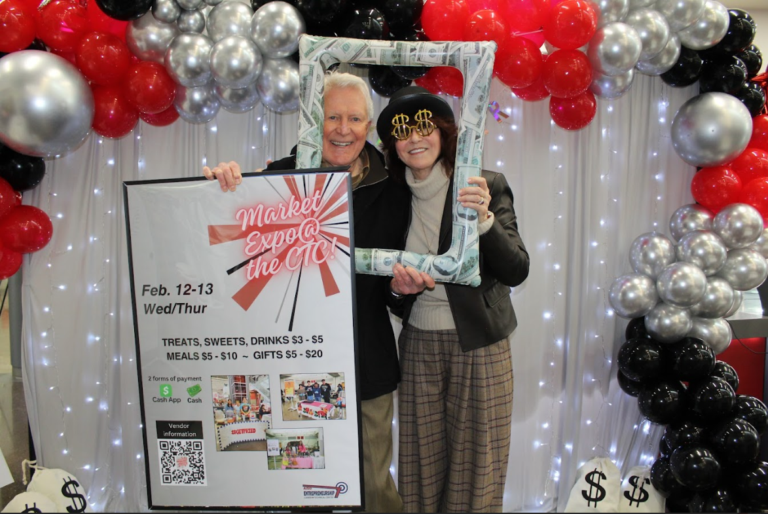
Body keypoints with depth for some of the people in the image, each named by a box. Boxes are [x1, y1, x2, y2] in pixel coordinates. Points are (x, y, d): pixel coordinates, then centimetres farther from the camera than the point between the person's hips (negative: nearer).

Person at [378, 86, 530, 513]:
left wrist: (483, 218, -30)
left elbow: (516, 272, -15)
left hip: (479, 345, -3)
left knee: (476, 465, 10)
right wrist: (395, 283, -10)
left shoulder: (485, 187, -9)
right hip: (419, 345, 3)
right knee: (421, 463, 14)